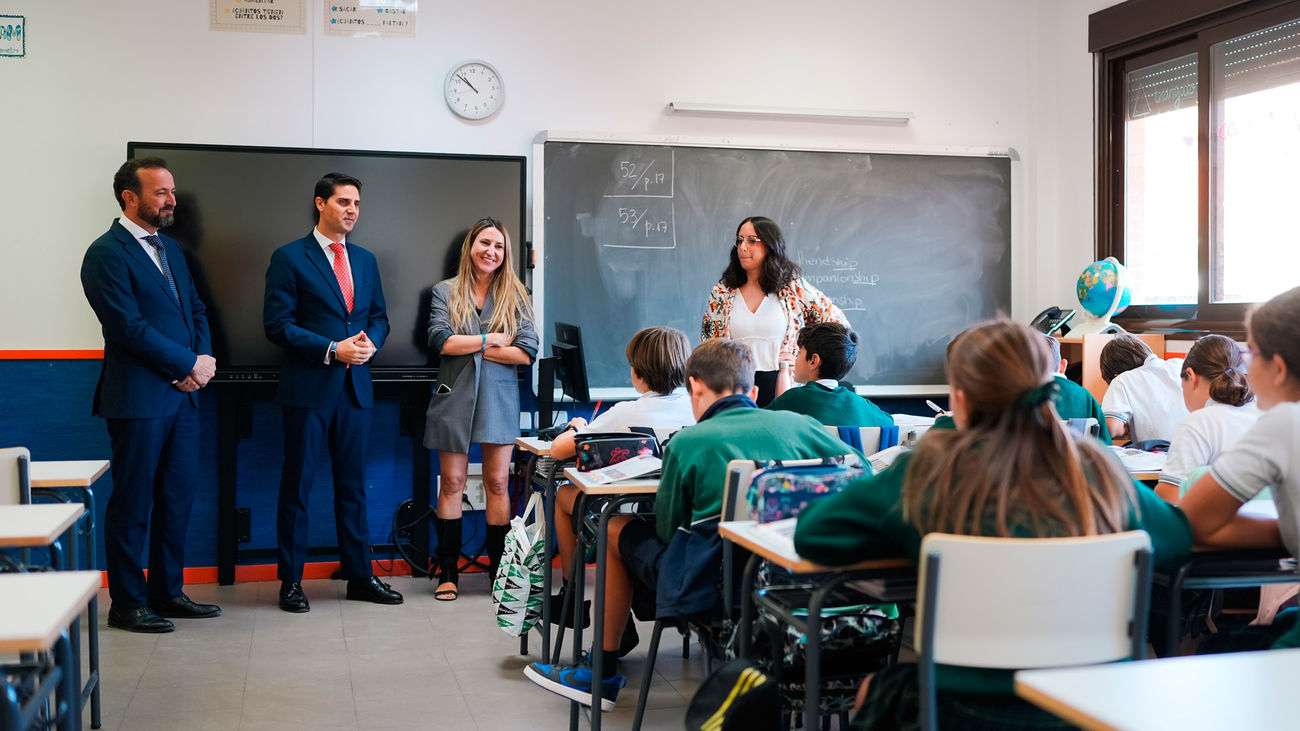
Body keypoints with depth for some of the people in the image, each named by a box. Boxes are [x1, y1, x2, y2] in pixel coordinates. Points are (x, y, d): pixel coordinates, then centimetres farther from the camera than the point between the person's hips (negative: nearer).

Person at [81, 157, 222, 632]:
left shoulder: (170, 249, 18)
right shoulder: (106, 254, -9)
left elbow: (195, 309, 18)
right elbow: (129, 326, -16)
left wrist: (205, 358, -1)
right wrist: (188, 365, -12)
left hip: (182, 395, 8)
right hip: (139, 397, -8)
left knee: (178, 498, 11)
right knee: (133, 503, 0)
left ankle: (168, 592, 22)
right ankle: (127, 604, 10)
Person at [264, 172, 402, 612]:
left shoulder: (365, 260, 14)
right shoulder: (289, 258, -4)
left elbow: (379, 315, 18)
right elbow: (278, 324, -9)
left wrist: (371, 342, -5)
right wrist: (333, 350, -16)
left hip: (356, 387, 5)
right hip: (308, 388, -5)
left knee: (353, 484, 11)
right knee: (297, 484, 2)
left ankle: (360, 576, 19)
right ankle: (291, 581, 11)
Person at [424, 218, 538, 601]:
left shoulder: (514, 295, 7)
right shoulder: (445, 292, 7)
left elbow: (527, 351, -4)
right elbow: (440, 340, -8)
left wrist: (470, 348, -7)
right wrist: (491, 339, -7)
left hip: (499, 399, 0)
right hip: (455, 397, 0)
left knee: (497, 483, 2)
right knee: (451, 483, 2)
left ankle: (500, 569, 12)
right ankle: (448, 572, 10)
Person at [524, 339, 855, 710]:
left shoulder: (688, 442, -5)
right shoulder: (798, 424, 2)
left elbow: (666, 530, 3)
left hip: (710, 588, -5)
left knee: (616, 528, 22)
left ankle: (602, 674, 31)